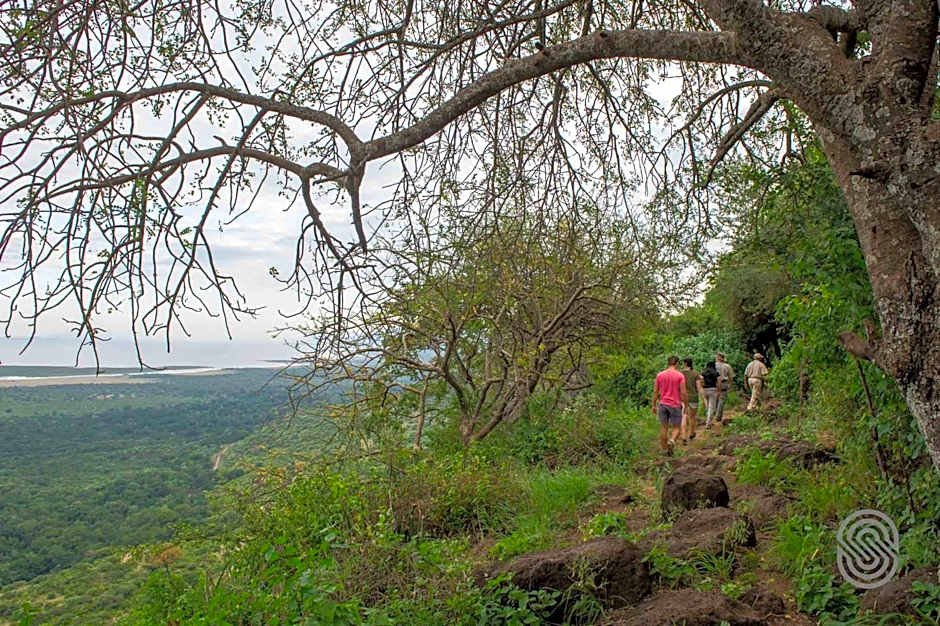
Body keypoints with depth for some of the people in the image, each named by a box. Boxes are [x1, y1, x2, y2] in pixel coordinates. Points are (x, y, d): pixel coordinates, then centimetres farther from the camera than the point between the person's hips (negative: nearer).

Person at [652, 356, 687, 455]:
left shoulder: (659, 375, 1)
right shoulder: (680, 376, -8)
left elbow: (655, 392, 2)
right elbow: (683, 393, -11)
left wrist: (654, 406, 9)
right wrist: (685, 406, 1)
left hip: (662, 405, 3)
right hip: (675, 406, -3)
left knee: (664, 428, 11)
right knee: (676, 428, 7)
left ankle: (665, 449, 15)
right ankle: (672, 441, -20)